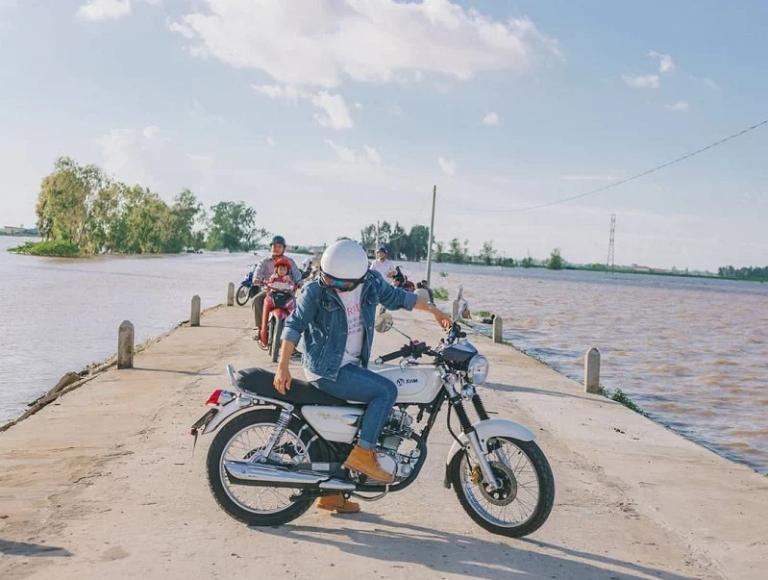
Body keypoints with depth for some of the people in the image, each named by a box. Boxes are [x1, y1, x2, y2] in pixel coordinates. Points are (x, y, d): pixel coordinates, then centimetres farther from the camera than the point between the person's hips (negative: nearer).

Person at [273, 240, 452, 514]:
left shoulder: (371, 282, -3)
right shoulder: (315, 291, -16)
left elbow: (396, 297, 13)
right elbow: (294, 325, -16)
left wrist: (433, 310, 19)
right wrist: (282, 366, -25)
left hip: (351, 365, 7)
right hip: (326, 370, -7)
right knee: (386, 391, -20)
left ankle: (330, 493, 25)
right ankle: (363, 453, -14)